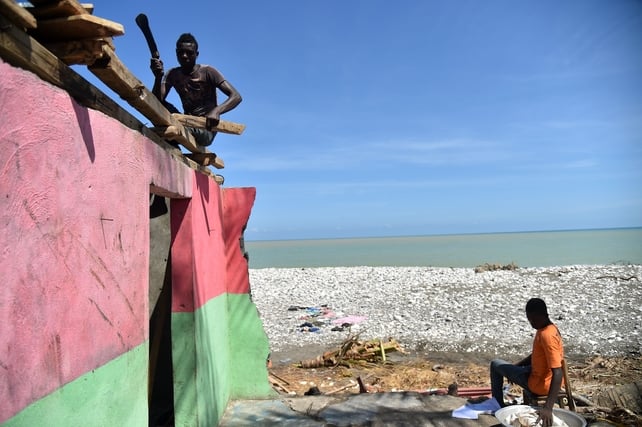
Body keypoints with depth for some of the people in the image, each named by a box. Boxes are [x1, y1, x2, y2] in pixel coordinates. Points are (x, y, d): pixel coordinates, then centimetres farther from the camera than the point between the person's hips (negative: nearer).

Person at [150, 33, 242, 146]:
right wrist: (158, 77, -26)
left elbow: (236, 96, -18)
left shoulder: (207, 72, -9)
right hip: (187, 124, 5)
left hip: (206, 128, -5)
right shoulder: (172, 75, 5)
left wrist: (216, 111, -36)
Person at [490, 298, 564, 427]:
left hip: (541, 385, -9)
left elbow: (558, 374, -35)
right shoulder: (549, 328, 1)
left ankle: (498, 406, 17)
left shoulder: (547, 335, -30)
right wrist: (516, 366, 13)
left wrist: (548, 408, -39)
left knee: (496, 365, 3)